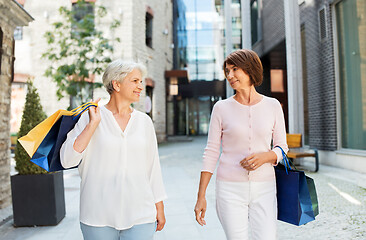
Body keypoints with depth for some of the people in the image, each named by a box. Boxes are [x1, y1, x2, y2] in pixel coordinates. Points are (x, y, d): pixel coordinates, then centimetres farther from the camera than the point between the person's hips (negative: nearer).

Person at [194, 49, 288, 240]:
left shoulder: (272, 106, 3)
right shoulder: (221, 108, -1)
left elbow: (282, 148, 8)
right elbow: (211, 153, 0)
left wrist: (265, 156, -16)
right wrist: (201, 196, -2)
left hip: (264, 188, 1)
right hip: (231, 188, -1)